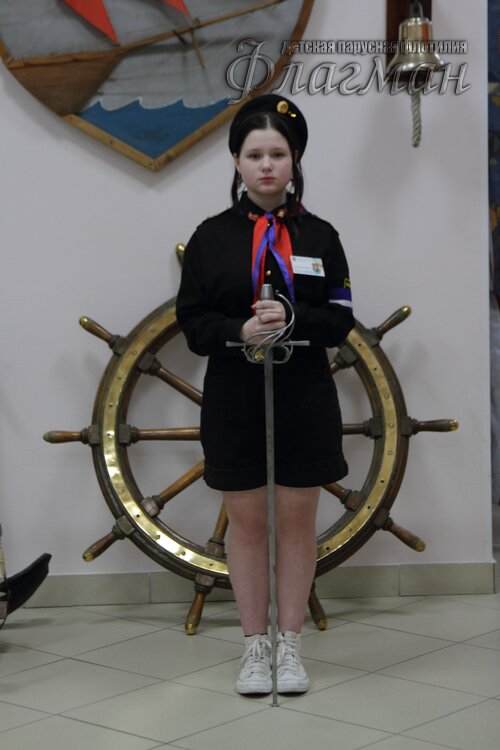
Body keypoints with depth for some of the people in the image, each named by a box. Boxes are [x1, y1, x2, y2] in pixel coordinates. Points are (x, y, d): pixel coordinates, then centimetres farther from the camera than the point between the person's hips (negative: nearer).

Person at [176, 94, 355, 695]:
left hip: (304, 398, 1)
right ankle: (255, 646, 20)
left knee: (296, 521, 7)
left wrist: (291, 320, -21)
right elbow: (192, 321, -2)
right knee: (247, 522, 7)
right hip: (234, 399, 0)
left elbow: (340, 321, -1)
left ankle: (289, 645, 19)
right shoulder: (211, 237, 1)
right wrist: (239, 330, -21)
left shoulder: (319, 236, 2)